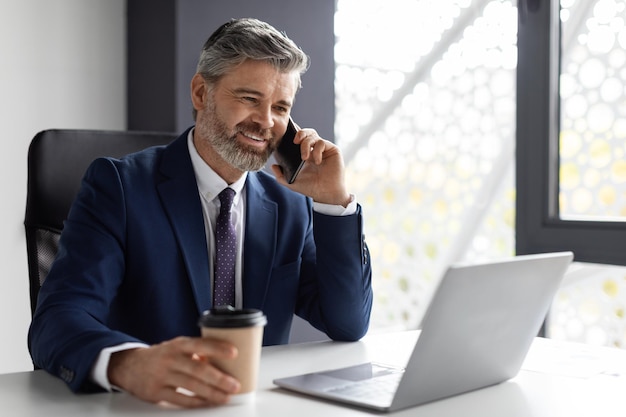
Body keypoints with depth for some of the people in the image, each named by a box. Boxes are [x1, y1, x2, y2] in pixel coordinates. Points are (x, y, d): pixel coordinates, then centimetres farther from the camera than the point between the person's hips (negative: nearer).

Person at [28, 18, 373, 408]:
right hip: (143, 404, -1)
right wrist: (131, 363, -40)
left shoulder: (292, 206, 7)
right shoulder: (118, 185, -6)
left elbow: (349, 327, 3)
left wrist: (334, 199, -6)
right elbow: (58, 318, -18)